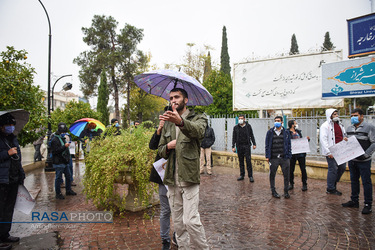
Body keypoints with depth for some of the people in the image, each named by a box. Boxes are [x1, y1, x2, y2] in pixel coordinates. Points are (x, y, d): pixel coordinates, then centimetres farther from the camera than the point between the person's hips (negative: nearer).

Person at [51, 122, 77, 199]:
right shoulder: (55, 140, -13)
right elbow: (55, 151, -23)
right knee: (58, 178, 0)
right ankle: (58, 194, 11)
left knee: (68, 176, 14)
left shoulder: (63, 138, 17)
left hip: (65, 162, 9)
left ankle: (68, 190, 28)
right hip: (58, 163, -9)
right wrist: (64, 146, -28)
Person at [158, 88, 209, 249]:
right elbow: (161, 151, 19)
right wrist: (168, 146, -5)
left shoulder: (198, 118, -1)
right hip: (172, 180, 5)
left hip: (189, 178, -5)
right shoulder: (167, 123, 15)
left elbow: (198, 131, -27)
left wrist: (180, 121, -47)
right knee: (177, 222, 13)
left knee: (191, 221, -8)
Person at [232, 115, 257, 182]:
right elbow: (234, 138, 6)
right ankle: (242, 175, 18)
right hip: (239, 146, 2)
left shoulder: (248, 126, 4)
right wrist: (233, 146, 1)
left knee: (248, 161, -4)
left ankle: (250, 176, 3)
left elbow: (251, 136, 9)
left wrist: (254, 144, 3)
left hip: (247, 146, -1)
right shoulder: (236, 127, 5)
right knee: (241, 161, 8)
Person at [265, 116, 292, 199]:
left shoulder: (286, 133, 7)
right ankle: (273, 191, 23)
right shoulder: (270, 132, 6)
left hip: (284, 158, 0)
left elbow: (289, 145, 8)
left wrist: (289, 156, 1)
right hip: (273, 158, 0)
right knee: (272, 175, 7)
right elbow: (267, 145, 6)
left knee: (286, 175, 3)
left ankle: (286, 192, 20)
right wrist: (267, 156, 0)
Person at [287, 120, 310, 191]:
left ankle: (304, 184, 16)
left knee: (303, 169, 5)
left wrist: (307, 139, 5)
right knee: (291, 169, 6)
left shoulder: (298, 132, 14)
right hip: (292, 154, -4)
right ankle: (291, 184, 21)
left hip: (301, 153, 5)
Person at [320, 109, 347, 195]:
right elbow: (323, 140, -15)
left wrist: (345, 138, 1)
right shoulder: (325, 125, -9)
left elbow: (343, 135, 27)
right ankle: (330, 189, 10)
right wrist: (328, 152, -20)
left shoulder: (339, 124, 16)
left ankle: (334, 183, 30)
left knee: (342, 167, 12)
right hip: (331, 152, -8)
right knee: (333, 169, -3)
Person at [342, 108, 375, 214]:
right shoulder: (349, 129, 12)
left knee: (366, 182, 1)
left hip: (364, 161, -6)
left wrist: (366, 154, -18)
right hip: (352, 160, 6)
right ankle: (354, 201, 25)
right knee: (354, 181, 14)